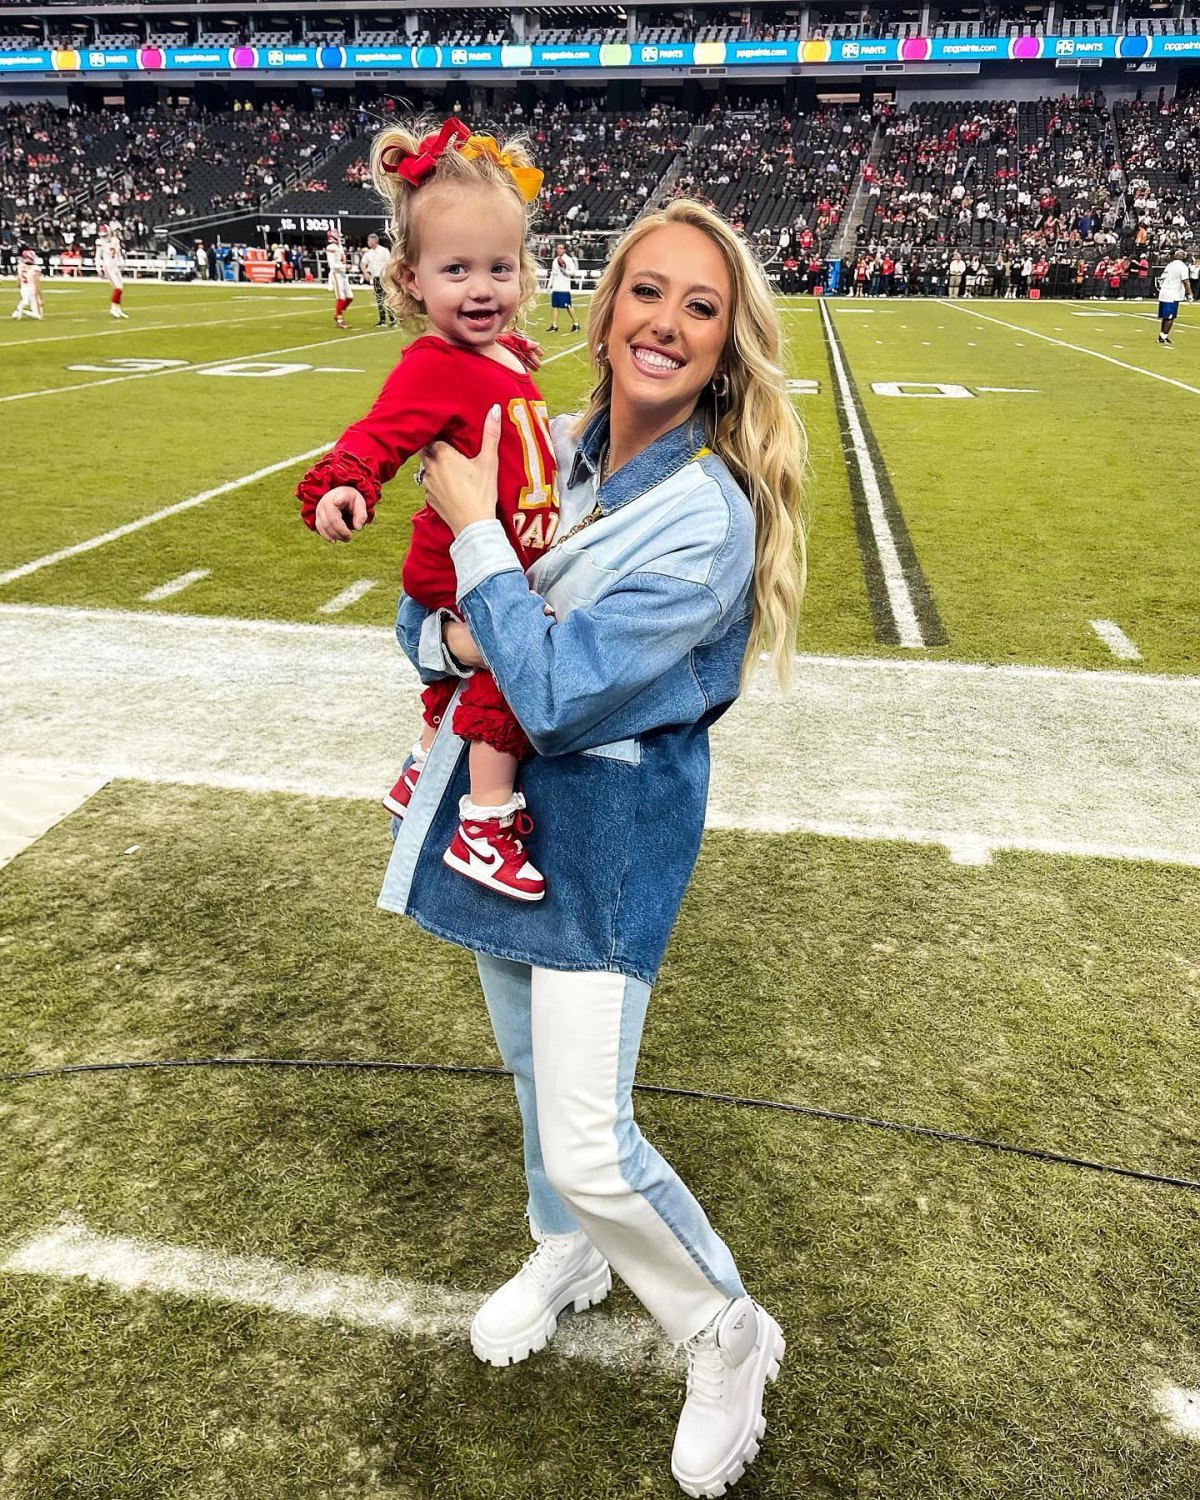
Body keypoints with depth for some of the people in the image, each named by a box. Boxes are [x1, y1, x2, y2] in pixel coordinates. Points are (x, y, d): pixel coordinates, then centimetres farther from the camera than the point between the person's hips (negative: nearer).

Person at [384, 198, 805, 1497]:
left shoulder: (711, 520, -22)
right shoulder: (547, 448, -2)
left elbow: (557, 693, -27)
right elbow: (421, 609, 3)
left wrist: (477, 531, -20)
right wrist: (450, 637, -20)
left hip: (606, 833, -7)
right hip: (503, 802, 7)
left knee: (587, 1148, -4)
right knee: (529, 1063, 24)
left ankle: (733, 1341, 25)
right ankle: (567, 1256, 52)